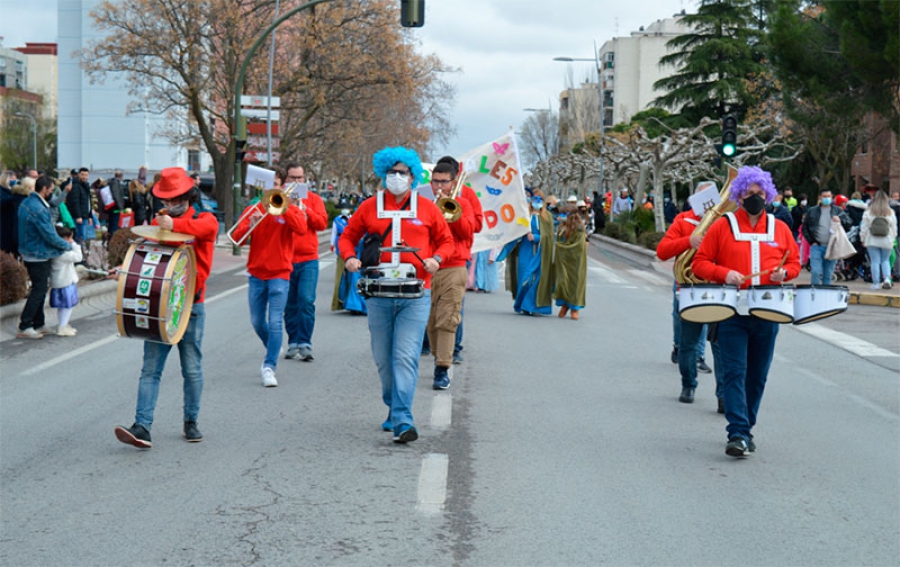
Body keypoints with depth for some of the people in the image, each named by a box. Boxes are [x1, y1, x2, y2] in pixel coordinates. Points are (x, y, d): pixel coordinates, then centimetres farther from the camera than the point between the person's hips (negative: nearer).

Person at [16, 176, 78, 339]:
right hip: (39, 256, -10)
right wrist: (68, 245, -7)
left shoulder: (25, 203, 5)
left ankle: (38, 324, 24)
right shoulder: (39, 209, -25)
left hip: (28, 251, 10)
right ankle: (24, 327, 0)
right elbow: (50, 235, -23)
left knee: (40, 289, 18)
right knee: (39, 291, -2)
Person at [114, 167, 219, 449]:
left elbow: (208, 227, -24)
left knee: (192, 369, 6)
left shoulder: (204, 219, 1)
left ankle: (191, 422, 22)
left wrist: (175, 225, -37)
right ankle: (142, 427, -11)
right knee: (150, 368, -5)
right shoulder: (158, 223, 14)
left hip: (190, 306, -3)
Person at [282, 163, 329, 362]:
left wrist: (305, 209, -13)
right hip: (284, 258, 1)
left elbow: (322, 223, -2)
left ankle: (304, 344, -12)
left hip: (308, 259, -1)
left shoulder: (313, 199, 10)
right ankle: (293, 344, 14)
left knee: (306, 301, -12)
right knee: (290, 304, 6)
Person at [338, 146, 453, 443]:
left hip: (415, 295, -2)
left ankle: (402, 420, -15)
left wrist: (436, 258, -7)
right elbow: (347, 237, 15)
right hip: (378, 293, 2)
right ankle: (393, 408, 28)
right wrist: (350, 257, -5)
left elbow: (446, 240, 13)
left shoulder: (427, 208, 6)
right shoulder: (369, 207, 8)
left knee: (406, 357, -11)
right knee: (383, 358, 9)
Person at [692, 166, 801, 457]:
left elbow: (795, 262, 16)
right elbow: (700, 263, 1)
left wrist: (784, 272, -7)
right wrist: (724, 273, -16)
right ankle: (738, 434, -13)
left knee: (757, 376, 10)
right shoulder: (722, 226, 1)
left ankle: (745, 429, 22)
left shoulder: (780, 229, 10)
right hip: (733, 313, -3)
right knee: (734, 374, -9)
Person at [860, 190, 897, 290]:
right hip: (886, 242, 1)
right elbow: (894, 228, 4)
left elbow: (864, 227, -2)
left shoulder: (868, 212, -6)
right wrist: (892, 240, 16)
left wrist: (863, 239, 9)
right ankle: (887, 279, -5)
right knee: (885, 260, 14)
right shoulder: (890, 213, -3)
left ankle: (876, 283, 3)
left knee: (875, 262, 3)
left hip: (872, 241, -1)